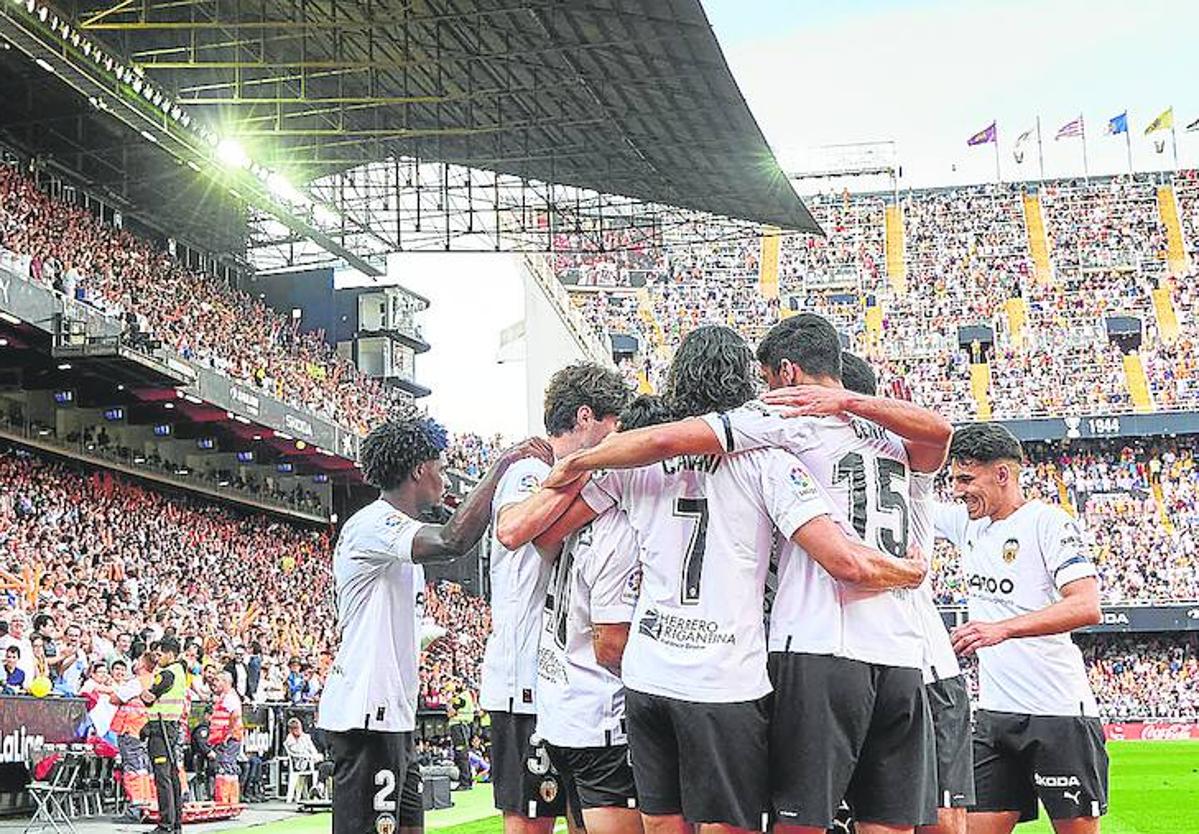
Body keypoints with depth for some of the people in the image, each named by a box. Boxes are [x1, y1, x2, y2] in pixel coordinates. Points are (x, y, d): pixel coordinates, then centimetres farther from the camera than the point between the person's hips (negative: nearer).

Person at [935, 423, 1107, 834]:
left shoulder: (1047, 521, -8)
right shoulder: (966, 521, 11)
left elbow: (1087, 607, -18)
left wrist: (1003, 629, -29)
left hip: (1060, 711, -6)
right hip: (994, 711, 7)